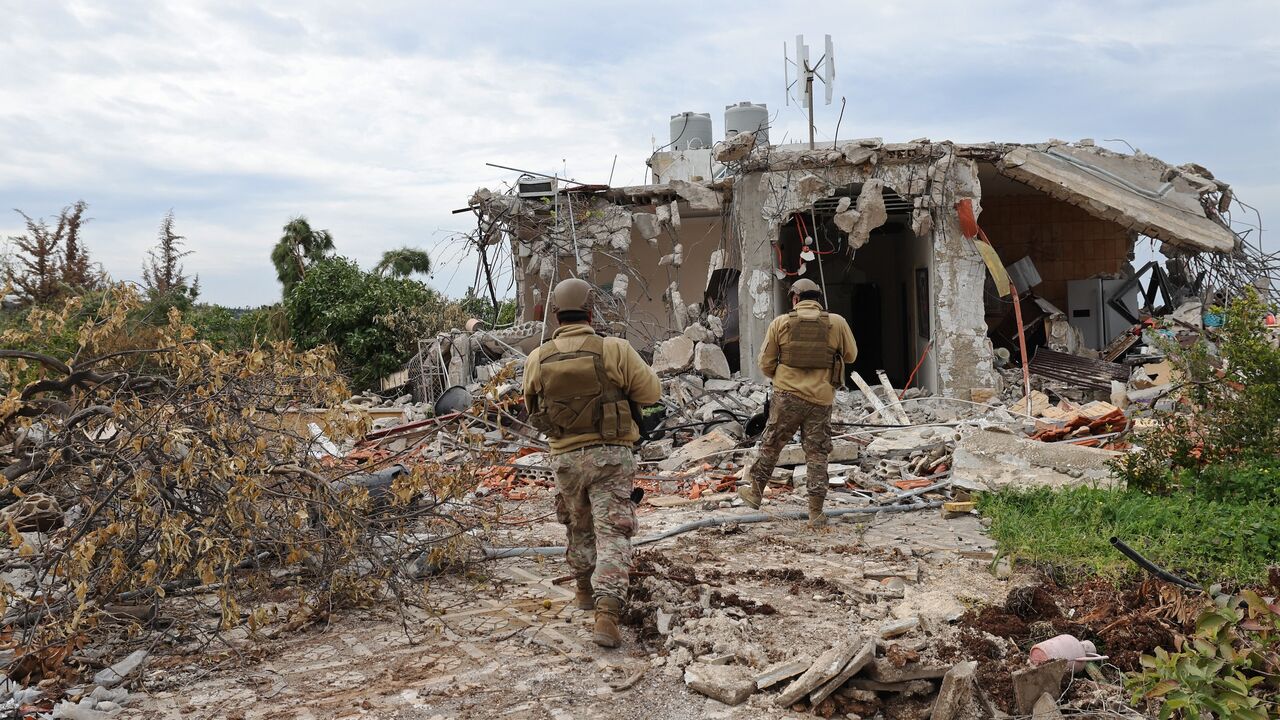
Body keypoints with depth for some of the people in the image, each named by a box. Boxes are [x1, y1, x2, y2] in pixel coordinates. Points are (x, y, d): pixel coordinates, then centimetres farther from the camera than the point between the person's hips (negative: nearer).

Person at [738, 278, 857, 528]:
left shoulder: (780, 323, -1)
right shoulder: (837, 323, 1)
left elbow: (765, 363, 3)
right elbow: (851, 355, 13)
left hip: (788, 395, -1)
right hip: (821, 398, 1)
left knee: (770, 444, 16)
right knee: (817, 453, 7)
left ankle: (756, 492, 27)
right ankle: (816, 512, 9)